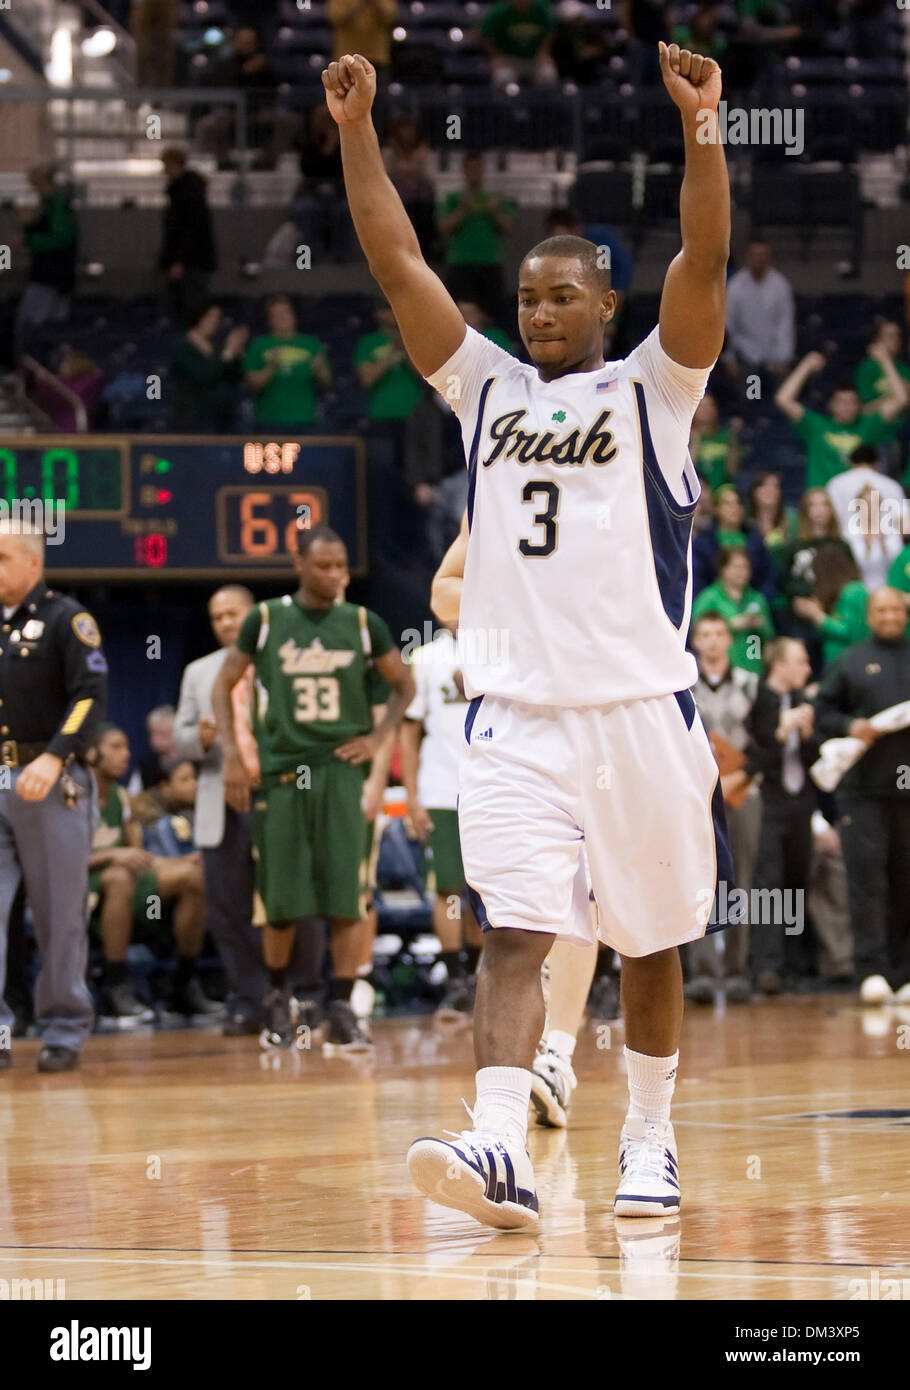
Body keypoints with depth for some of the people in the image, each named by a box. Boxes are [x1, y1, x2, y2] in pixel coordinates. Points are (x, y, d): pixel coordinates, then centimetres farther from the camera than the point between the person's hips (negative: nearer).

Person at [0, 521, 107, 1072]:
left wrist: (53, 758, -25)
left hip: (51, 784, -5)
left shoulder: (67, 619, -4)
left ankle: (65, 1031, 11)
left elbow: (92, 696, -14)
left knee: (60, 917, 2)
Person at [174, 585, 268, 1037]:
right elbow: (180, 736, 15)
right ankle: (246, 1004, 5)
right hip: (223, 808, 3)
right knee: (227, 912, 0)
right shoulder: (198, 673, 19)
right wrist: (200, 738, -7)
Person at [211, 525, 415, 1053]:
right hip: (281, 771, 0)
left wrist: (377, 738, 2)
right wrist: (233, 756, -1)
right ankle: (279, 998, 23)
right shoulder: (266, 620, 0)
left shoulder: (364, 624, 3)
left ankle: (343, 1010, -5)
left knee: (346, 897, -7)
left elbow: (404, 685, 15)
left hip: (341, 771, 0)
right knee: (281, 900, 3)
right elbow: (224, 686, 8)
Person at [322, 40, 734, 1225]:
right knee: (513, 933, -11)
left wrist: (699, 126, -23)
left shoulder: (650, 390, 3)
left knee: (650, 941, 9)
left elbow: (705, 261, -11)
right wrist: (358, 131, -2)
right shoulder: (484, 387, 13)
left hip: (639, 705, -2)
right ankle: (501, 1152, -22)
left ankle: (650, 1141, 24)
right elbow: (399, 266, 6)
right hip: (514, 713, 2)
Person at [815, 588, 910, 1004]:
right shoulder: (851, 662, 8)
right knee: (867, 875, -10)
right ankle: (872, 969, -12)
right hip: (864, 787, -2)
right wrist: (849, 727, -10)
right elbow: (823, 712, 8)